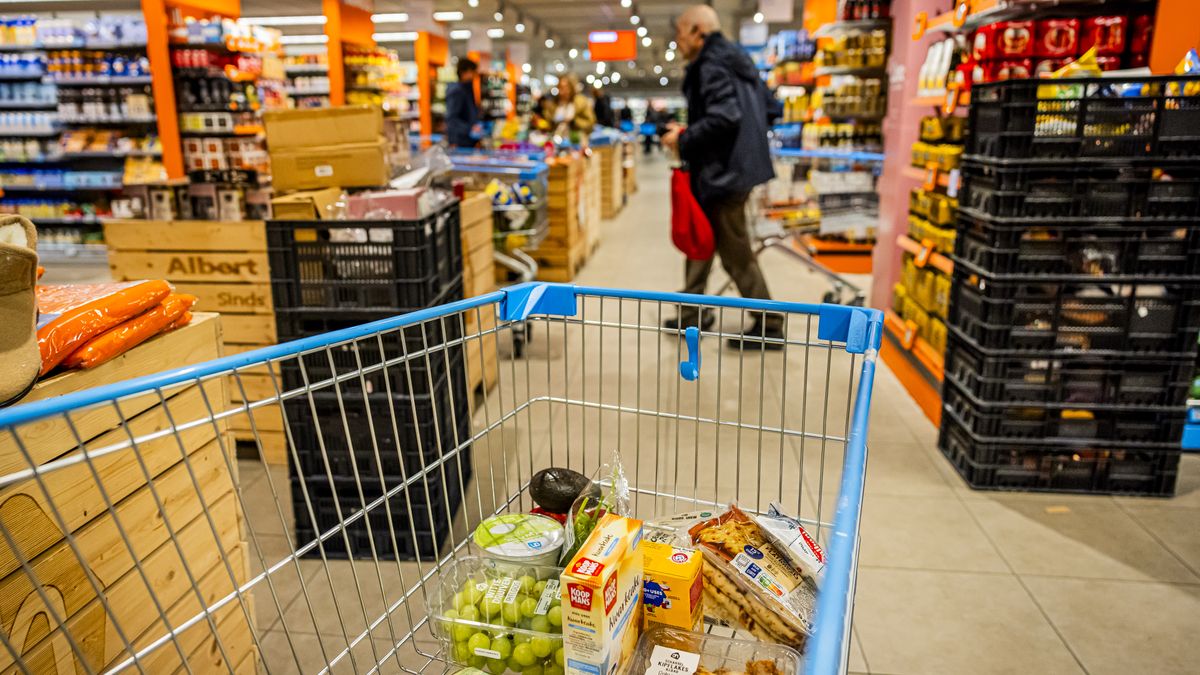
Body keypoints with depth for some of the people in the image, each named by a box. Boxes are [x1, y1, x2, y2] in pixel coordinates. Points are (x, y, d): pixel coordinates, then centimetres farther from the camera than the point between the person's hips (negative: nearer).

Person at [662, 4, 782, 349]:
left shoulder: (711, 65, -15)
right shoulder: (734, 58, 15)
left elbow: (724, 117, -28)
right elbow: (764, 106, 19)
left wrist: (684, 140, -14)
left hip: (723, 172, -10)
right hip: (736, 163, 10)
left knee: (736, 255, 0)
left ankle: (769, 327, 11)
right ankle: (692, 314, 28)